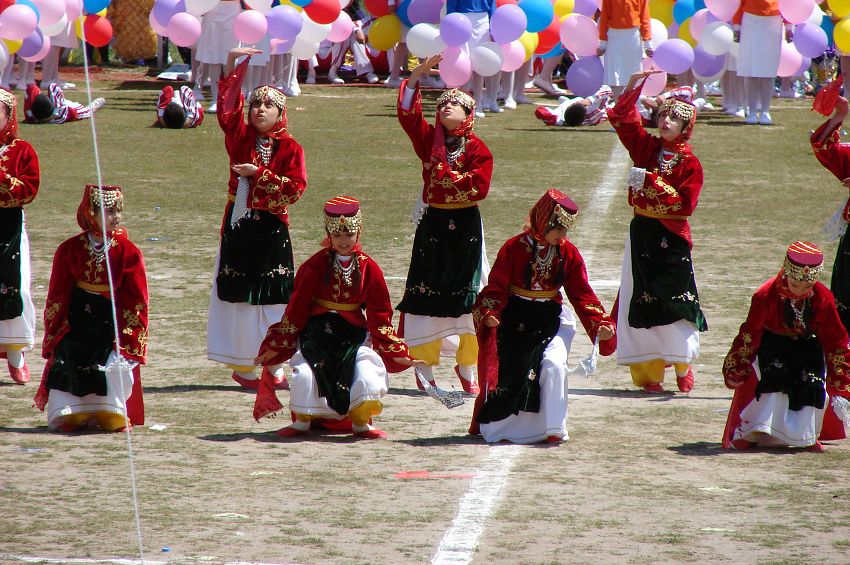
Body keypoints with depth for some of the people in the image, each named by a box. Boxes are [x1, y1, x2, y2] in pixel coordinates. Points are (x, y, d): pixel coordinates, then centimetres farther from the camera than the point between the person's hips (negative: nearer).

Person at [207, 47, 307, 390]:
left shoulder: (290, 147, 1)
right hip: (239, 226, 1)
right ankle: (242, 366, 5)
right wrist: (233, 64, -9)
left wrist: (259, 174, -14)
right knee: (239, 297, 1)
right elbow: (227, 106, -4)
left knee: (272, 298, 0)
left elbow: (295, 187, -9)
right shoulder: (241, 137, 6)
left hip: (271, 230, -1)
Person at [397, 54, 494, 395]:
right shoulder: (429, 138, 5)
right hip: (433, 224, 2)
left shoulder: (477, 150, -2)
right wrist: (417, 75, -13)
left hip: (465, 227, -2)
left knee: (467, 297, 1)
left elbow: (479, 187, -13)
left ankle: (468, 369, 11)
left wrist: (448, 176, -10)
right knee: (427, 295, 0)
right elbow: (407, 112, -6)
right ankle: (425, 367, 7)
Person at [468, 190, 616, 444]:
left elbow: (582, 294, 1)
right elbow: (496, 287, -7)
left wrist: (600, 324, -11)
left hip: (551, 321, 1)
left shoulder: (568, 253, -1)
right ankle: (497, 426, 21)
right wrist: (490, 313, -25)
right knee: (506, 373, 0)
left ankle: (553, 429, -13)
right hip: (515, 322, -1)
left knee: (553, 365, -22)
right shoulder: (514, 248, -8)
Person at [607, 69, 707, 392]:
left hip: (671, 239, -4)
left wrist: (650, 181, -18)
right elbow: (620, 117, 10)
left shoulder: (689, 163, -5)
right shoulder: (646, 147, 7)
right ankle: (649, 373, 3)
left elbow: (685, 204, -15)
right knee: (642, 303, 1)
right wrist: (635, 84, 2)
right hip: (641, 235, 4)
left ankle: (683, 367, 10)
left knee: (674, 302, -6)